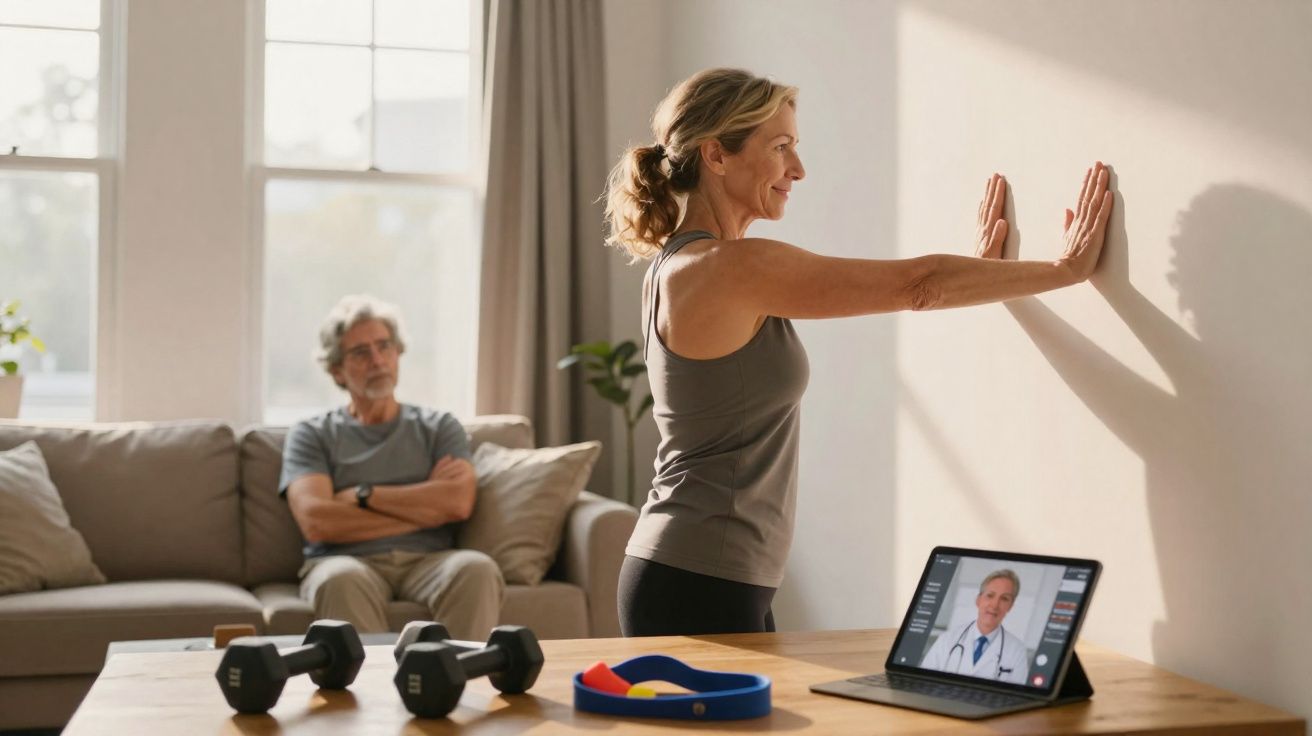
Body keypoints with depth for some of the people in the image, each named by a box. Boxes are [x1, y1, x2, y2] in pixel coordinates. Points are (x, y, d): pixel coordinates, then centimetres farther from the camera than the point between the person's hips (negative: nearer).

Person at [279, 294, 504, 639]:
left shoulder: (440, 427, 18)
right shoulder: (311, 435, 15)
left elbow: (458, 503, -2)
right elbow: (316, 522, -4)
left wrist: (363, 495, -1)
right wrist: (423, 506, -1)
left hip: (428, 562, 1)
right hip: (349, 562, -1)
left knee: (476, 568, -33)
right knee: (340, 580, -37)